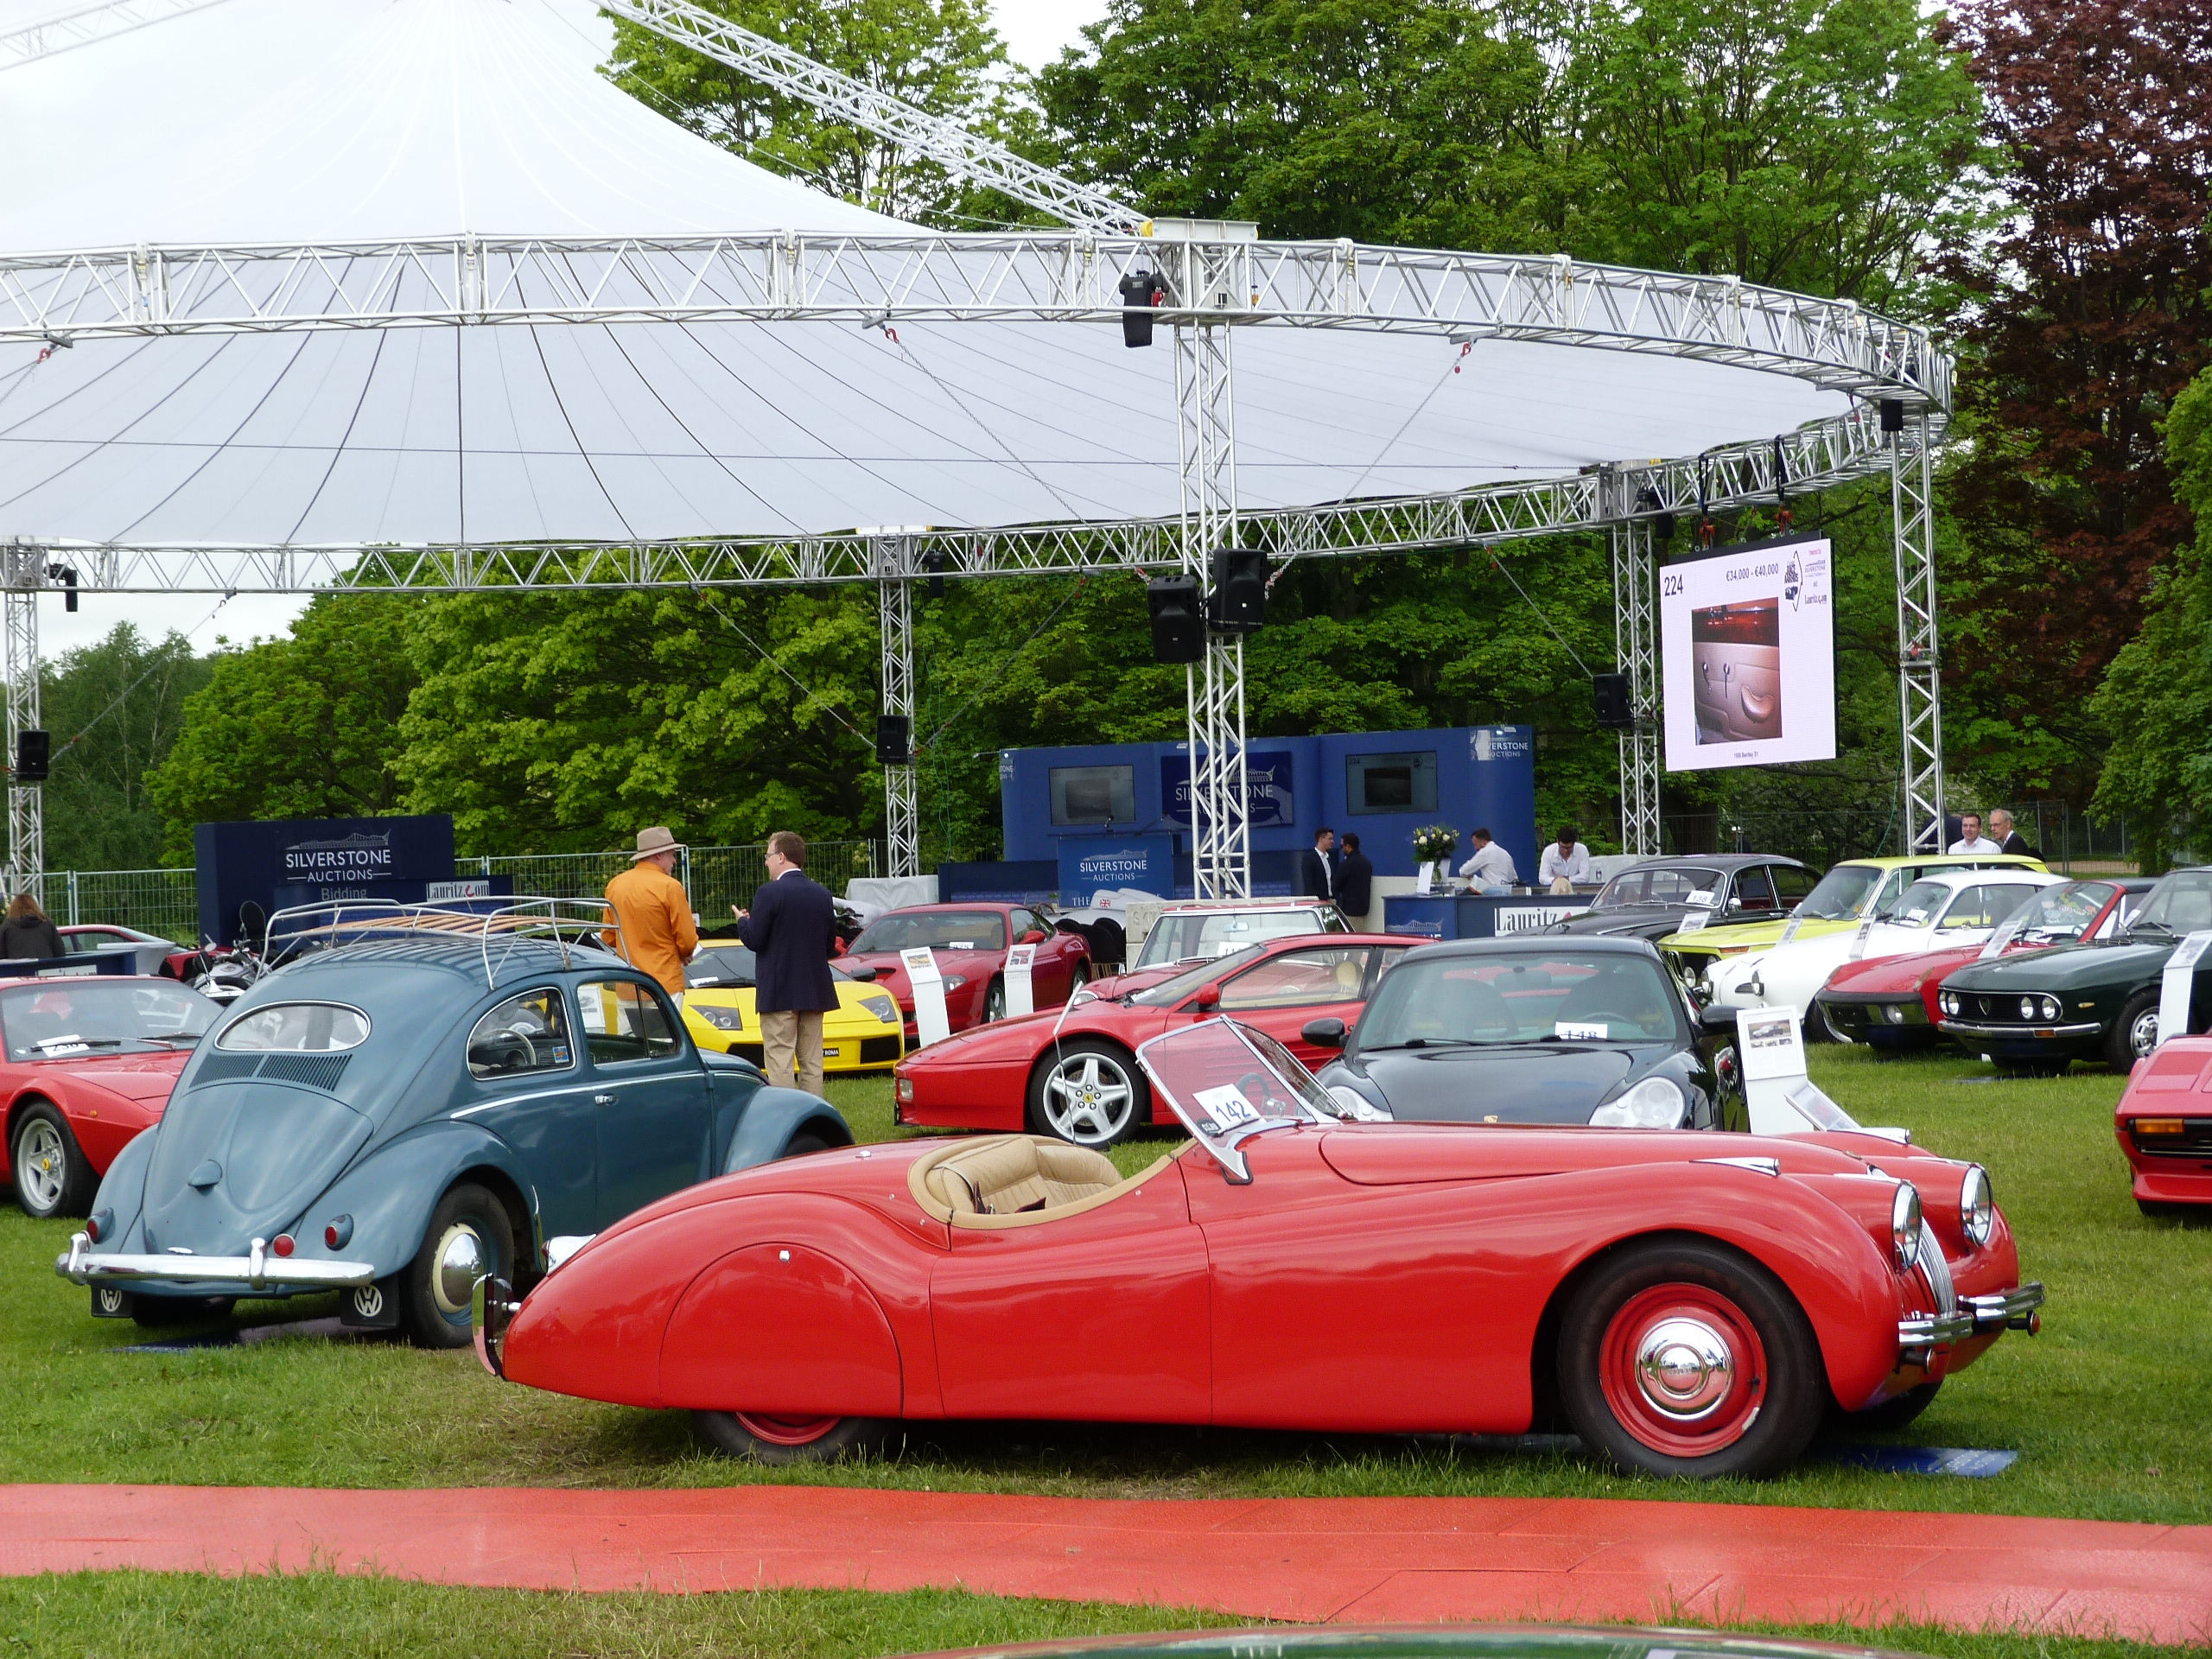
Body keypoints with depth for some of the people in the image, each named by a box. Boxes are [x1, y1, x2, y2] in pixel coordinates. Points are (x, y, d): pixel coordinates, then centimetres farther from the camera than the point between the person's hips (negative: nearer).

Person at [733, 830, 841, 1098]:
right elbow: (830, 945, 12)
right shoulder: (822, 894, 8)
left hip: (779, 993, -6)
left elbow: (754, 940, -11)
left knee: (780, 1066, -6)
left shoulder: (769, 893, -11)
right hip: (815, 991, 6)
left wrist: (743, 921, 8)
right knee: (812, 1065, 10)